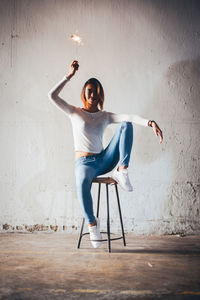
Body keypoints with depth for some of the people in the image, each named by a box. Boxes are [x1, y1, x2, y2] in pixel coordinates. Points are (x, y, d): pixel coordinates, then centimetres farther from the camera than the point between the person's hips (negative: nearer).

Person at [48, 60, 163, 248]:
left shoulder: (105, 116, 11)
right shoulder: (74, 112, 7)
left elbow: (130, 117, -6)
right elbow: (52, 95, -6)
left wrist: (150, 122, -24)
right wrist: (70, 75, -9)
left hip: (103, 160, 3)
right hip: (84, 162, -3)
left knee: (126, 125, -13)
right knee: (82, 183, -41)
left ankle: (121, 171, -23)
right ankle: (91, 222, -17)